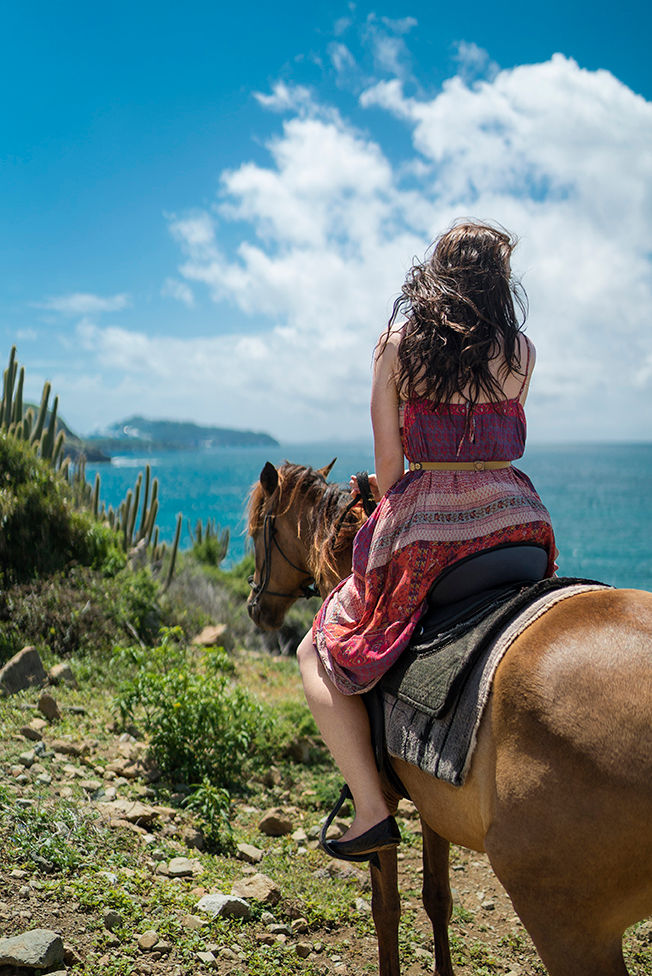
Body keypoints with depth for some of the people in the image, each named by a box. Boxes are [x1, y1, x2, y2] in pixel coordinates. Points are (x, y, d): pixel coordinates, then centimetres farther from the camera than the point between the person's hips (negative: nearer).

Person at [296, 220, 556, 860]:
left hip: (425, 520, -4)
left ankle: (372, 811, 1)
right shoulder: (521, 351, 6)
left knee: (318, 656, 11)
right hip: (517, 516, 4)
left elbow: (389, 460, -3)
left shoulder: (396, 347, -1)